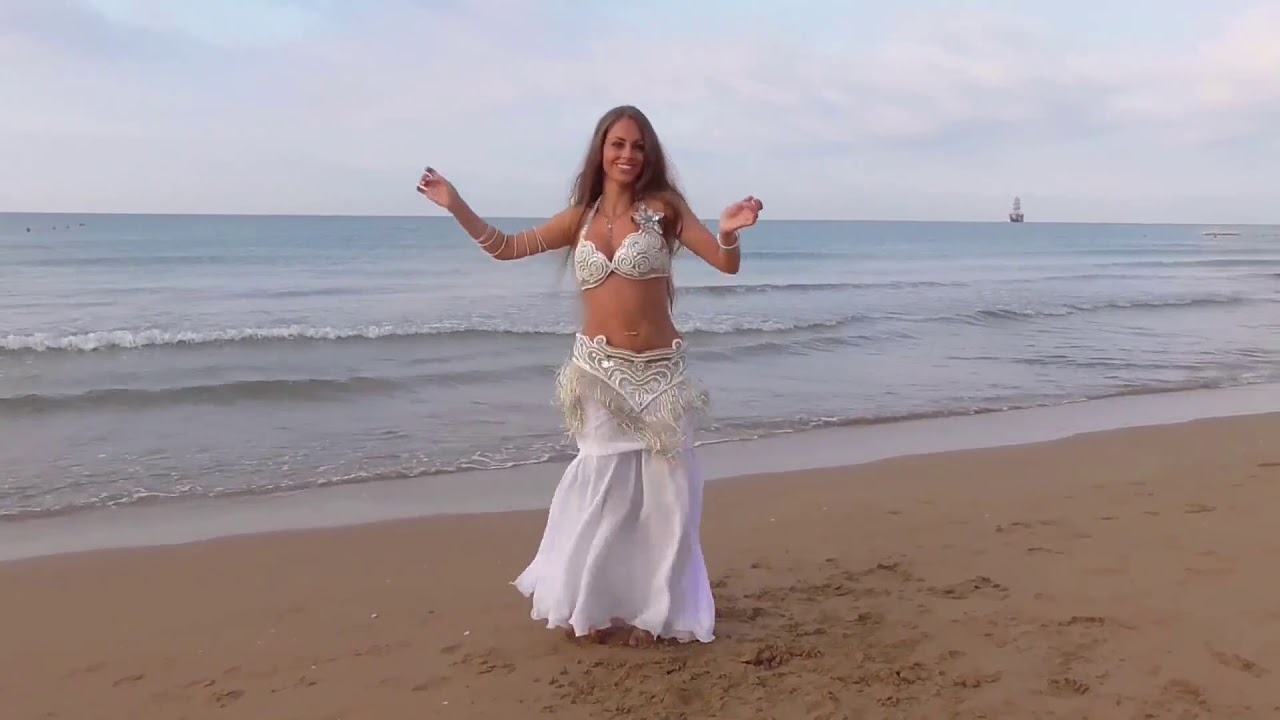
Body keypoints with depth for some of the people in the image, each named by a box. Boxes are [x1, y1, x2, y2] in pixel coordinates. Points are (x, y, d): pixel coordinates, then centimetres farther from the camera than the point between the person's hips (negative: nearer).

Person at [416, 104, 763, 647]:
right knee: (606, 487, 2)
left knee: (665, 491, 4)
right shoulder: (581, 217, 6)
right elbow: (507, 247, 14)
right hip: (600, 370, 0)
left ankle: (650, 610, 21)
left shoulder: (662, 207, -1)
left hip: (659, 372, 0)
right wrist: (457, 207, 5)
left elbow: (725, 263, -6)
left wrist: (729, 232, -28)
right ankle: (587, 606, 20)